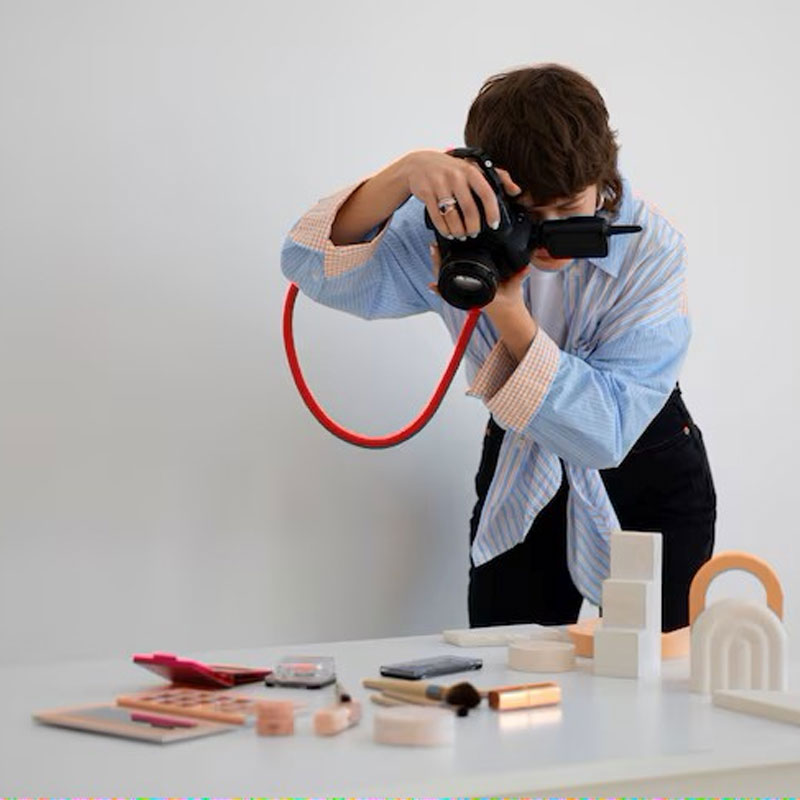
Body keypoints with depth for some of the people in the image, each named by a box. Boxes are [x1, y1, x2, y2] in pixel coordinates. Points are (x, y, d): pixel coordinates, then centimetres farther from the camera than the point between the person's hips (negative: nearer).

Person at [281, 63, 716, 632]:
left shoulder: (651, 250, -26)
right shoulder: (467, 229, -19)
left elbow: (604, 434, -31)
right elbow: (315, 268, -27)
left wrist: (507, 312, -42)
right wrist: (404, 175, -43)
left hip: (647, 482, -2)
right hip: (519, 479, 2)